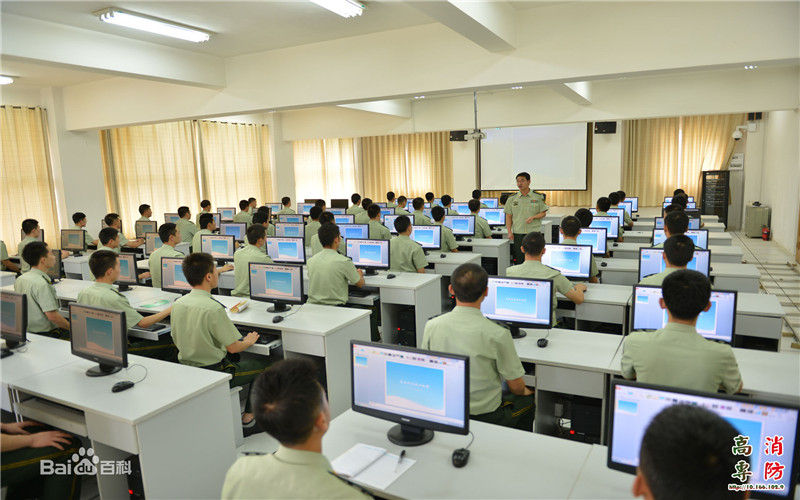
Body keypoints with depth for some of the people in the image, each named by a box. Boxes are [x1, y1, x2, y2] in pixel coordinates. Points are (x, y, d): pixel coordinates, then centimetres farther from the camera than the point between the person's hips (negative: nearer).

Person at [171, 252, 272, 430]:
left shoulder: (178, 304, -3)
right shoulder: (213, 308, -26)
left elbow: (178, 341, 9)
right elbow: (233, 347, -19)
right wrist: (249, 341, 3)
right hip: (213, 374, -7)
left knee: (232, 358, 32)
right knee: (264, 362, 11)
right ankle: (248, 418, 13)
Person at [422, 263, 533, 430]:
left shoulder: (432, 326, -12)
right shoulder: (497, 334, -23)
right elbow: (515, 385, -12)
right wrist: (524, 392, 12)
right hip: (486, 417, -4)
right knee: (528, 399, 26)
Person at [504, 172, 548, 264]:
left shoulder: (538, 197, 2)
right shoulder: (512, 198, 6)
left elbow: (543, 213, 5)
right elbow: (508, 216, 8)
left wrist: (533, 217, -15)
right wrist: (509, 232, -1)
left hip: (534, 232, -1)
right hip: (518, 233, 1)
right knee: (519, 258, 2)